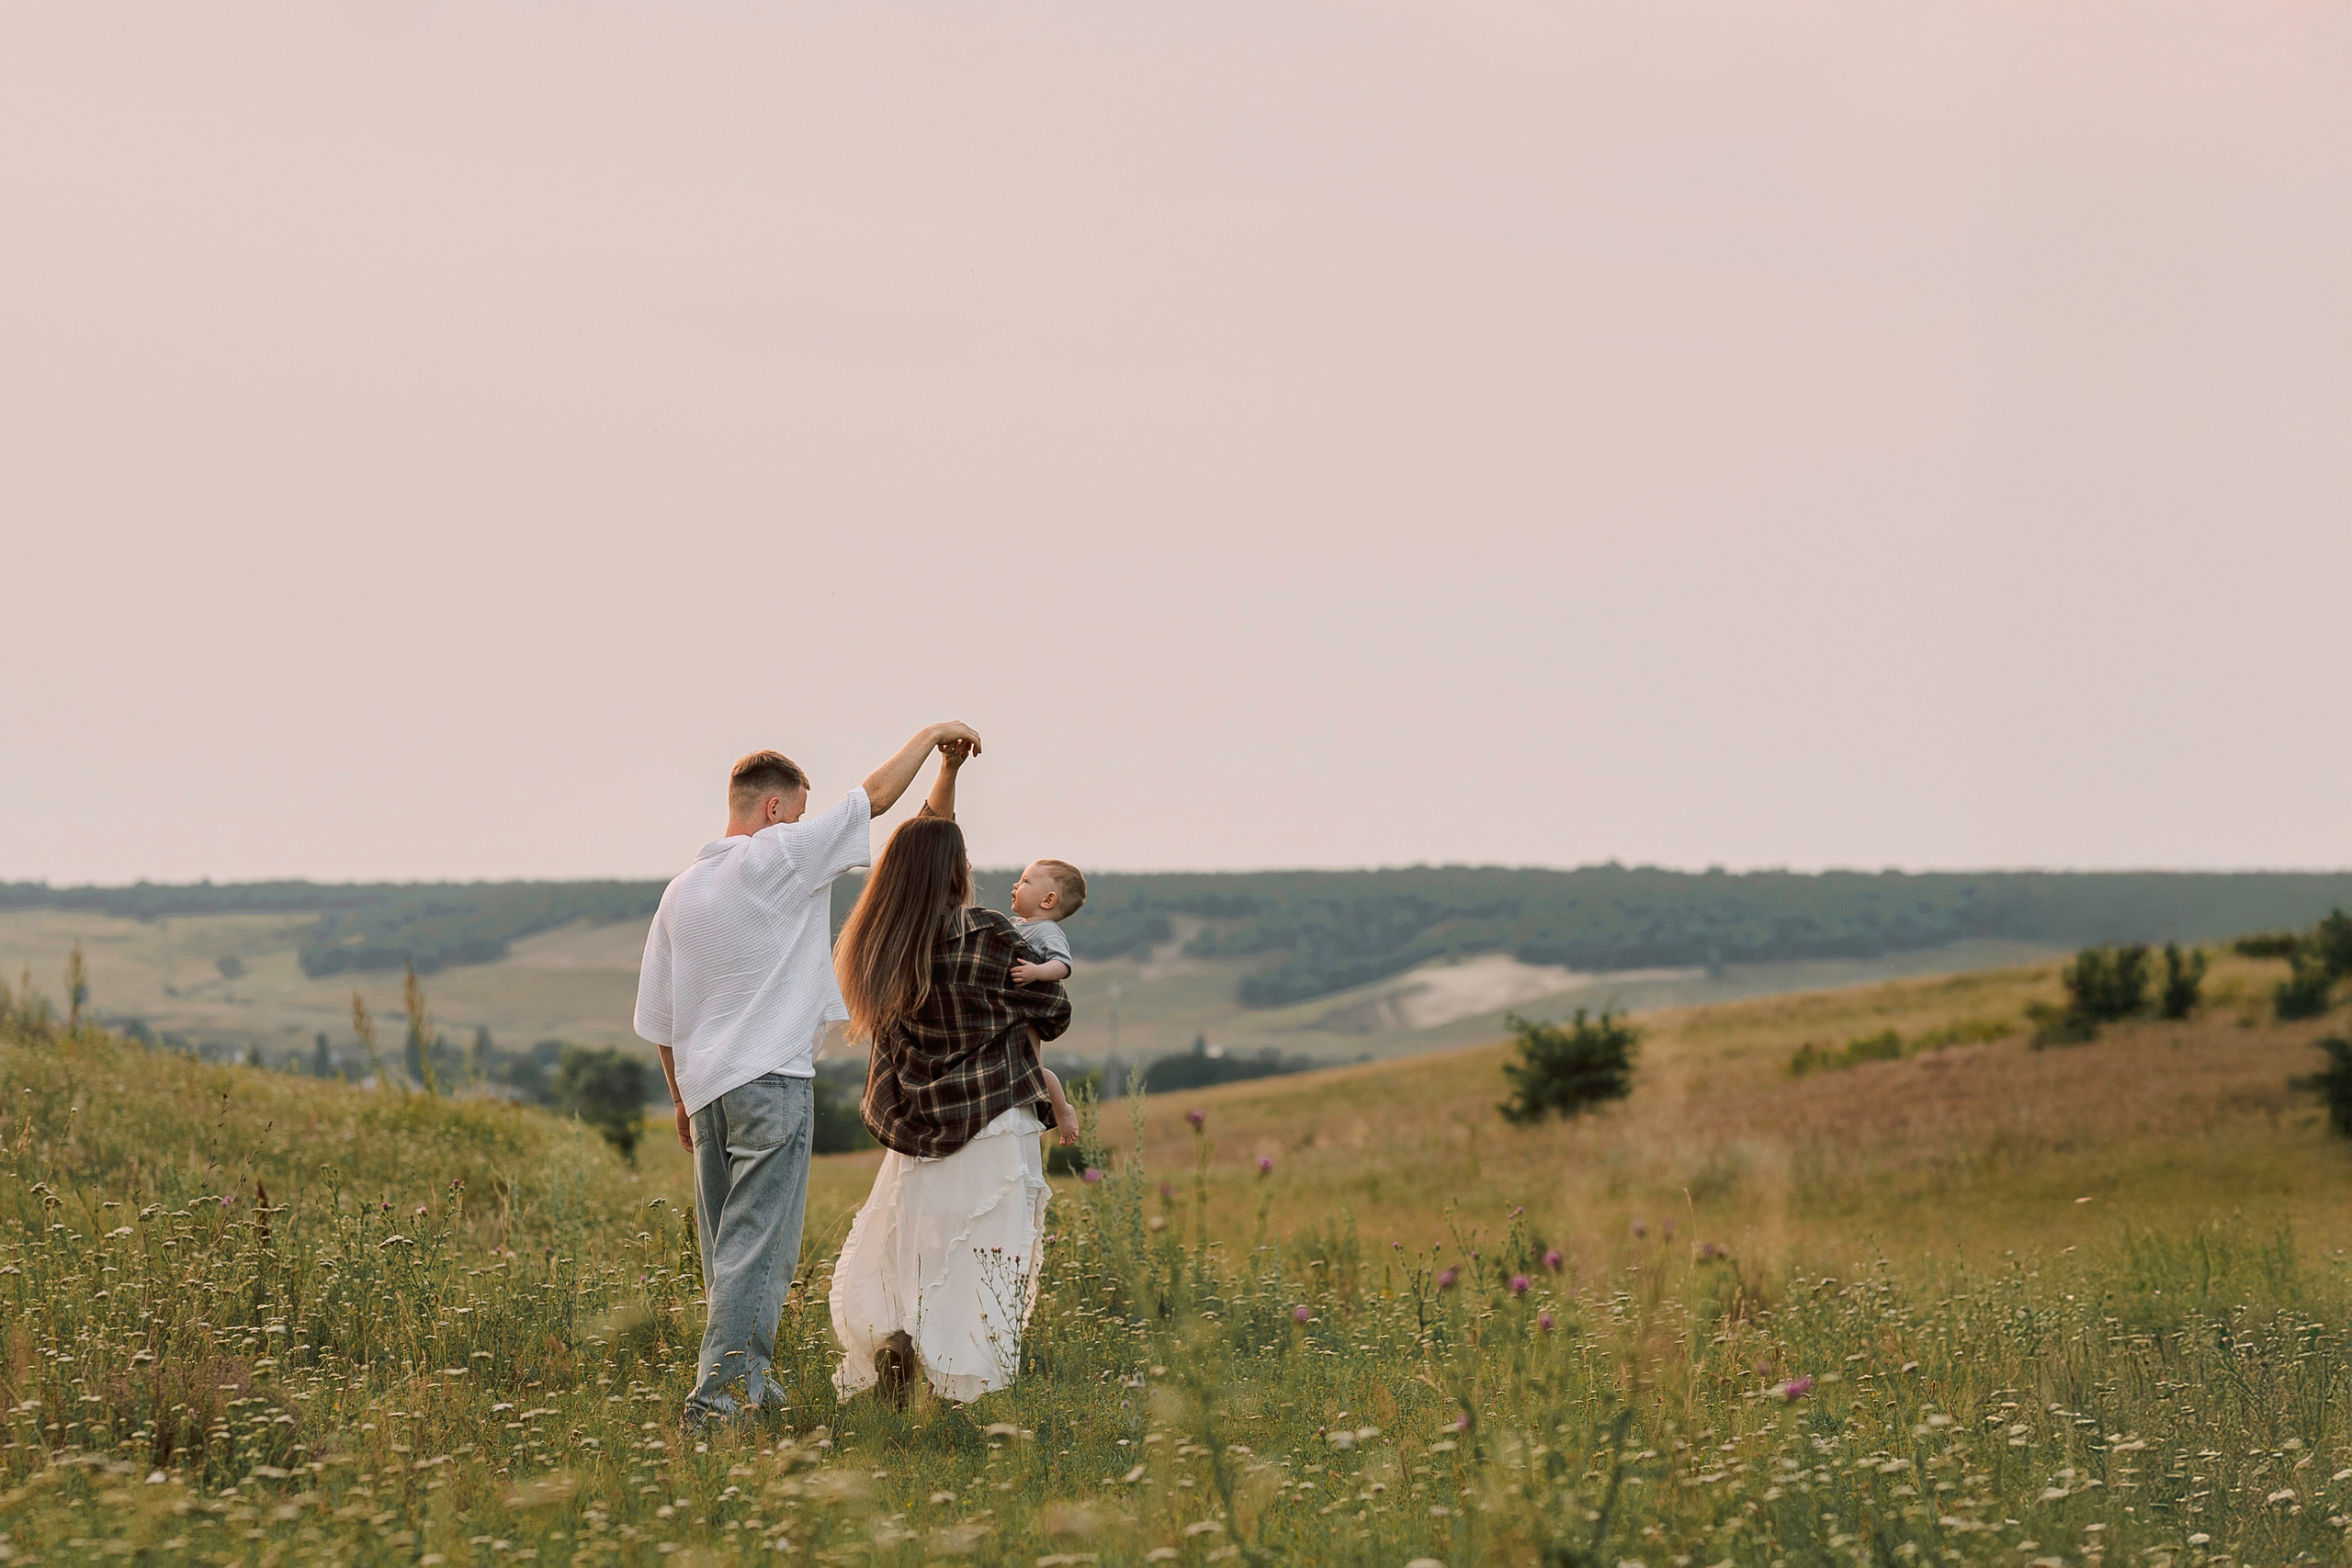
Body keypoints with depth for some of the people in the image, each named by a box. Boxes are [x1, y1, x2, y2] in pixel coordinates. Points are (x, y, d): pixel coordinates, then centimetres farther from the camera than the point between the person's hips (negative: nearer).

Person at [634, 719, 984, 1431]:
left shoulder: (680, 891, 11)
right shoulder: (779, 858, -8)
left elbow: (658, 1016, 17)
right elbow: (875, 795, -1)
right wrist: (932, 736, 12)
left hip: (705, 1086, 7)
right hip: (772, 1080, -7)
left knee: (728, 1246, 14)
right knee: (758, 1246, -8)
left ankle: (744, 1380, 20)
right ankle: (718, 1393, -15)